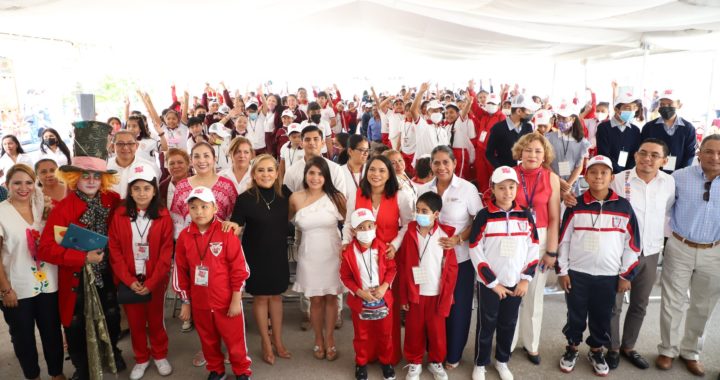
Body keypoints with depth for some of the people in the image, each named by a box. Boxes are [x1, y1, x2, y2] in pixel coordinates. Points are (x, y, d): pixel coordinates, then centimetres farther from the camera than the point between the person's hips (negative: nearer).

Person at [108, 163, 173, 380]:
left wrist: (150, 282, -14)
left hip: (155, 280, -1)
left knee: (156, 319, 12)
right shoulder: (119, 216, -3)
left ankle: (160, 356, 32)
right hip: (128, 281, 1)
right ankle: (141, 359, 31)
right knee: (135, 321, 13)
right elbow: (114, 251, -5)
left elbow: (166, 253, -8)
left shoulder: (163, 216, -7)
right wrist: (129, 280, -12)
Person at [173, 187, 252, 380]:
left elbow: (239, 268, -12)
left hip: (227, 301, -3)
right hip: (199, 302, 3)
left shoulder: (226, 233, -15)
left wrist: (236, 299, -10)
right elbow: (180, 271, 3)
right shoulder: (184, 236, -4)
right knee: (208, 340, 20)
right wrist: (185, 302, 6)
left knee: (235, 339, 10)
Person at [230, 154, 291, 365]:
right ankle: (266, 343, 29)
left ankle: (278, 340, 32)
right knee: (260, 297, 11)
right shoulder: (245, 198, -15)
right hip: (256, 256, -3)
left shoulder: (283, 197, -4)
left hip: (278, 255, 3)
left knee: (276, 296, 15)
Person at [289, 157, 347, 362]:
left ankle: (329, 339, 28)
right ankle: (318, 339, 31)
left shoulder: (336, 197, -9)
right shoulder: (295, 198, -6)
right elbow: (288, 222, 11)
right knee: (315, 299, 11)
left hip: (333, 253, -1)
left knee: (331, 297, 10)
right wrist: (307, 234, 5)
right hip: (309, 255, 1)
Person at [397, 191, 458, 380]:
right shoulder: (410, 234, -7)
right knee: (414, 331, 13)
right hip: (414, 293, 1)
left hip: (437, 294, 0)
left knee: (437, 331, 14)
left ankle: (436, 362, 36)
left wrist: (446, 297, -5)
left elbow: (451, 269, -5)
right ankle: (414, 362, 33)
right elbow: (403, 266, -2)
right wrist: (403, 296, -2)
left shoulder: (444, 235, -10)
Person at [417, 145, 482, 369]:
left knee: (458, 307, 9)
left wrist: (459, 239, -20)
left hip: (460, 258, -3)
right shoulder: (424, 190, 3)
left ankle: (453, 354, 28)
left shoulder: (467, 188, -8)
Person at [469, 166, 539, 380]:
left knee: (508, 324, 15)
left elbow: (533, 248, 5)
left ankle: (502, 361, 36)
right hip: (489, 283, -3)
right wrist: (492, 282, -11)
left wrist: (526, 279, -3)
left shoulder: (526, 215, 1)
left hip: (515, 283, 3)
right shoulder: (484, 216, -10)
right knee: (486, 325, 8)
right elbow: (475, 252, -11)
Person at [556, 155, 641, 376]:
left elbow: (632, 243, 2)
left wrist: (626, 274, 2)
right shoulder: (576, 205, -5)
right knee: (576, 315, 11)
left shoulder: (623, 206, -3)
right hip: (577, 273, -1)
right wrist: (562, 270, -2)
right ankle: (572, 348, 31)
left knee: (602, 317, 13)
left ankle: (596, 351, 35)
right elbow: (564, 239, -1)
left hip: (609, 275, 1)